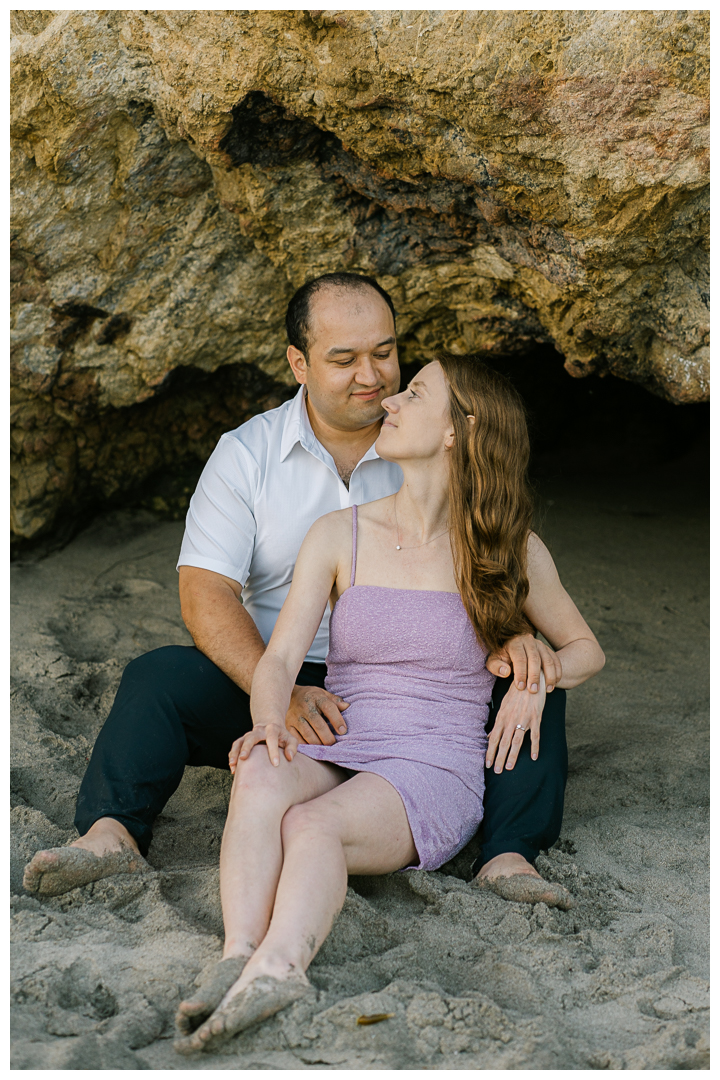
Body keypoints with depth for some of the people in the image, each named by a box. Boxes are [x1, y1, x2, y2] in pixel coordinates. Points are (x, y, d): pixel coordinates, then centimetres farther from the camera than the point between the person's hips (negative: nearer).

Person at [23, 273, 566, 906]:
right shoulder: (246, 454, -2)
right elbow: (205, 593, -11)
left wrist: (507, 633, -25)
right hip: (278, 680, -1)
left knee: (534, 682, -21)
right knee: (159, 678, -24)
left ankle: (508, 854, -28)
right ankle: (112, 835, -31)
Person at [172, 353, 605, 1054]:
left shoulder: (510, 549, 7)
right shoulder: (338, 535, 10)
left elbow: (585, 649, 21)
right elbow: (281, 656, 0)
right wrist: (268, 723, -22)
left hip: (433, 771, -2)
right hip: (332, 755, 3)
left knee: (314, 825, -35)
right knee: (260, 780, -34)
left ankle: (272, 970, -59)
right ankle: (238, 963, -49)